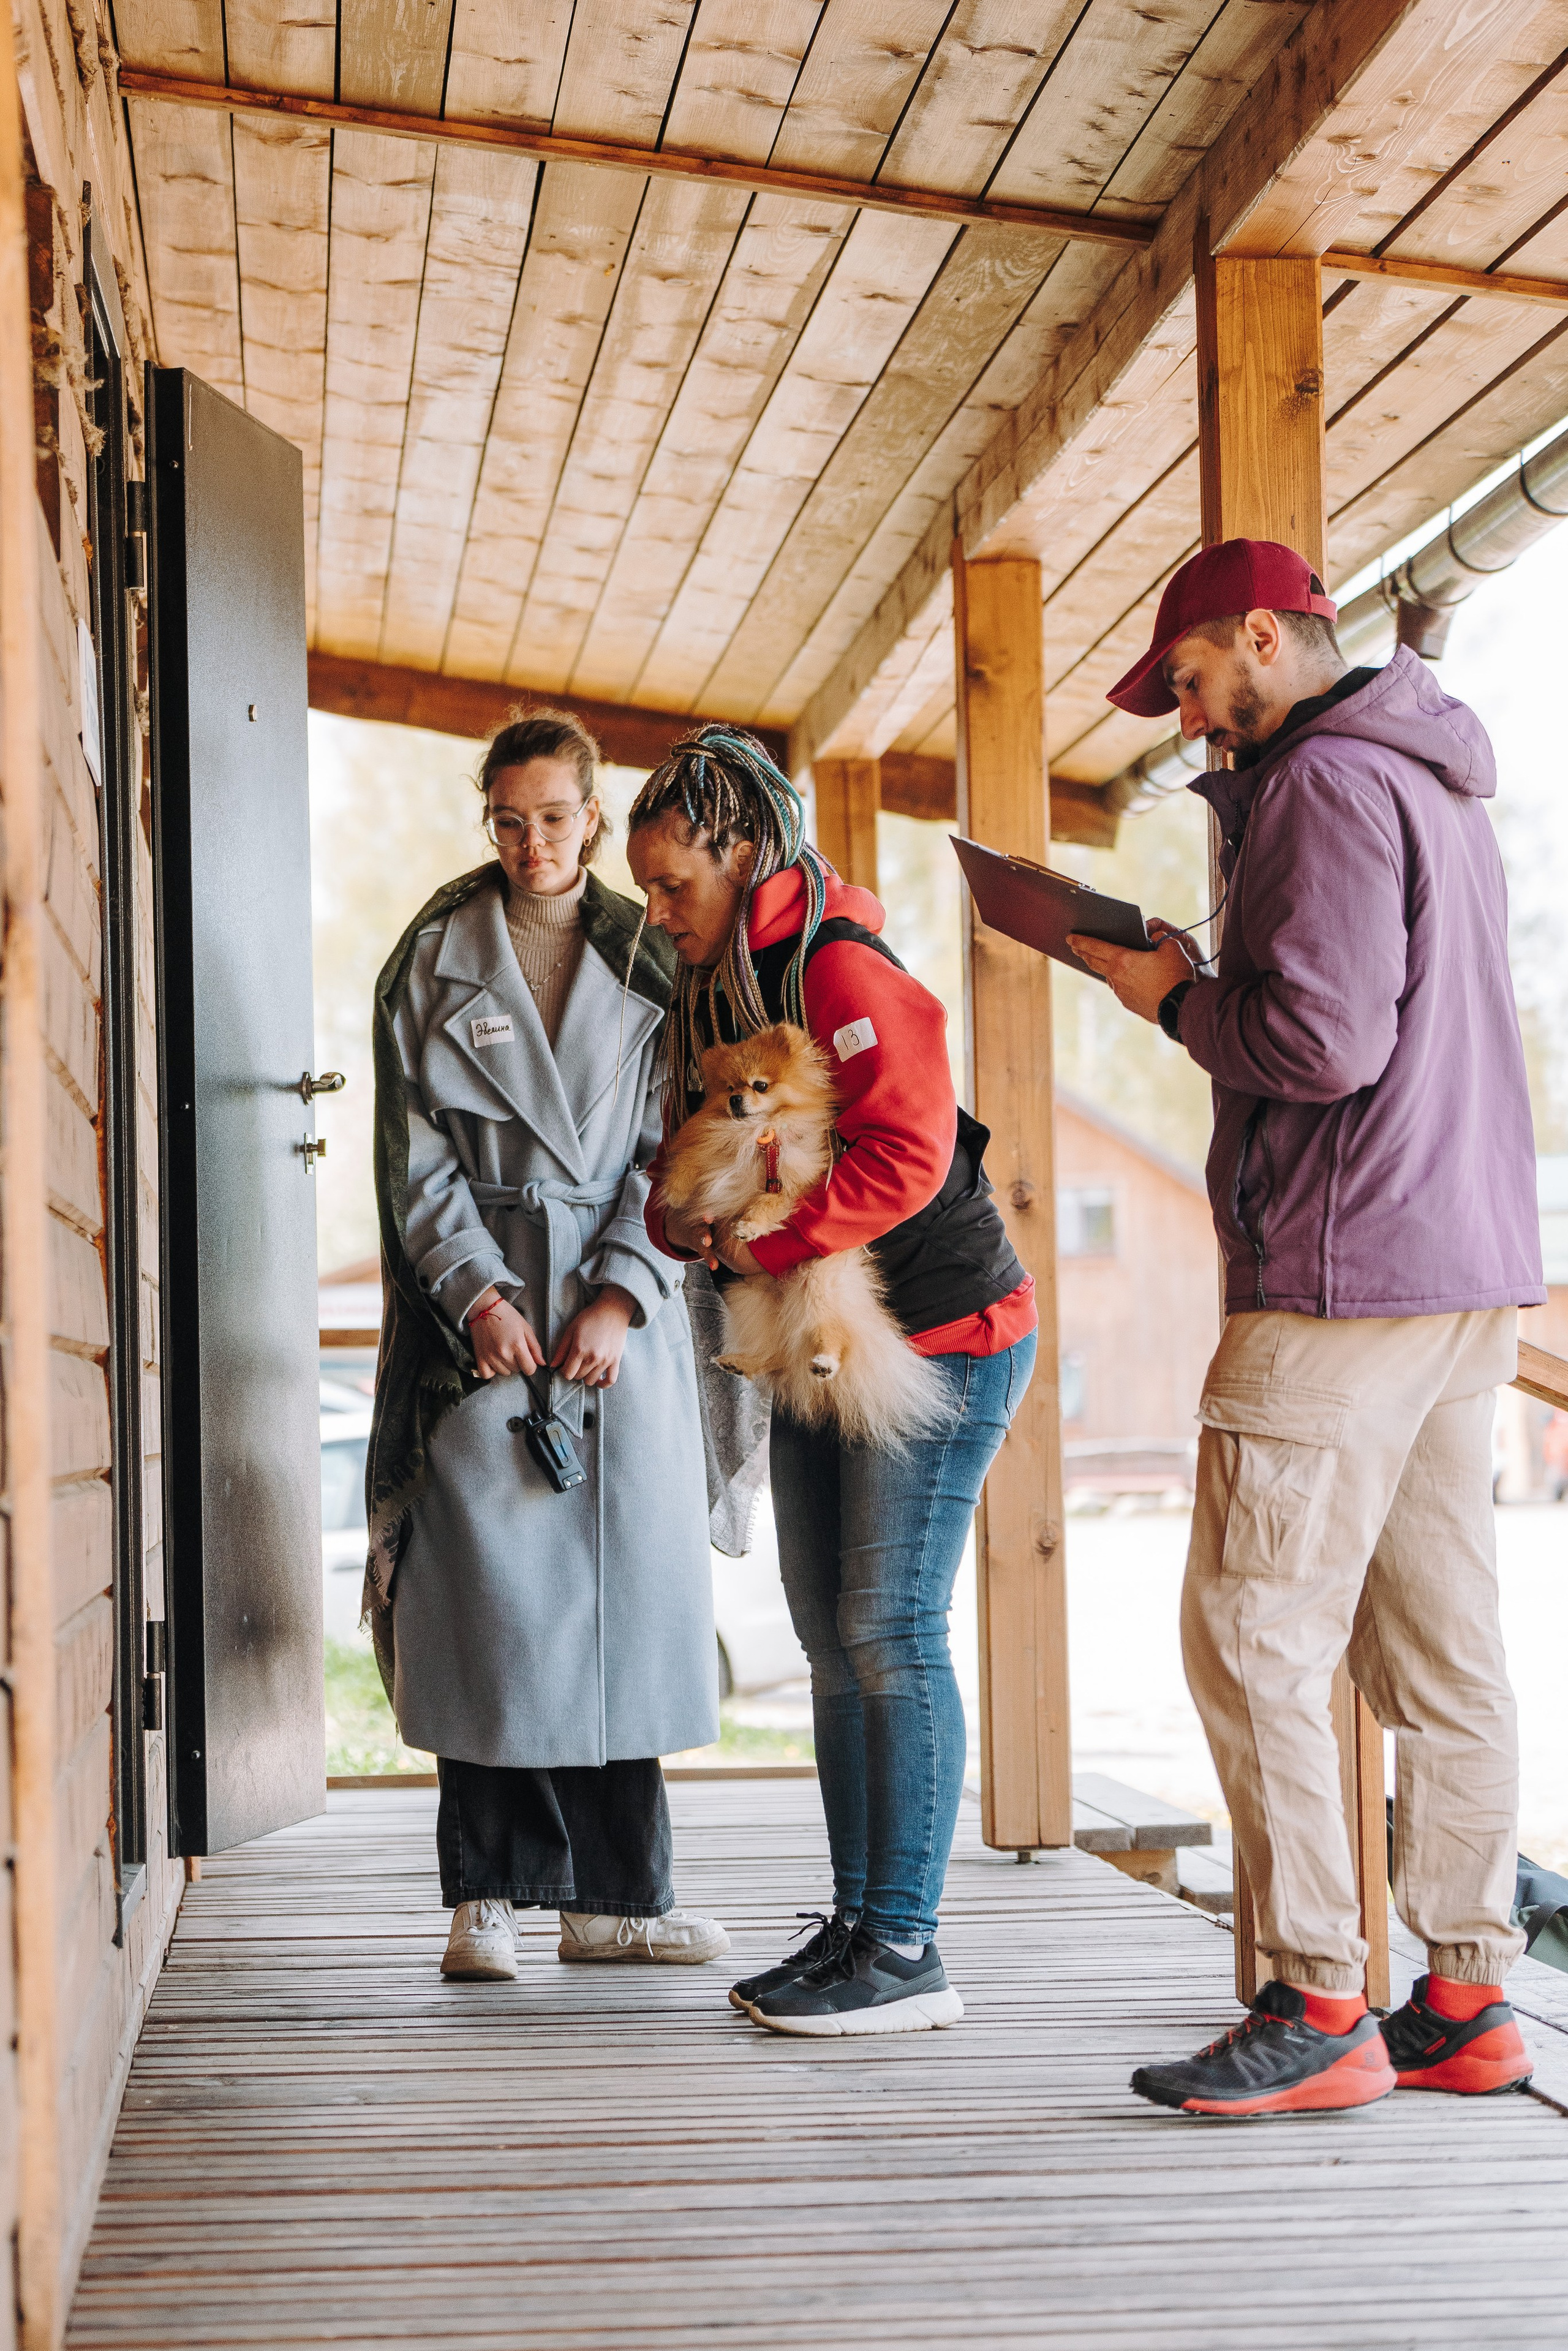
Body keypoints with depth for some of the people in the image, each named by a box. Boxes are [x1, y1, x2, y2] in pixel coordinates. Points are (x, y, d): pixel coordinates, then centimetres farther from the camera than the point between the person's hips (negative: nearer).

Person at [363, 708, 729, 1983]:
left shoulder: (650, 964, 10)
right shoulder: (435, 961, 6)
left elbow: (672, 1149, 4)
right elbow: (417, 1158, 2)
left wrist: (618, 1295, -9)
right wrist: (477, 1292, -11)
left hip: (624, 1317, 2)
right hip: (481, 1314, -1)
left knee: (627, 1588, 1)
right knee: (490, 1595, -4)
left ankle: (616, 1893, 9)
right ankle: (491, 1893, 4)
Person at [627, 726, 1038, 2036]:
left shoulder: (843, 971, -17)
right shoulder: (711, 995, 12)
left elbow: (906, 1154, -28)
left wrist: (769, 1247, -22)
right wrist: (688, 1223, -7)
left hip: (939, 1336, -9)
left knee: (891, 1633, -9)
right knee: (834, 1641, 10)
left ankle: (906, 1953, -4)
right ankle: (859, 1920, 17)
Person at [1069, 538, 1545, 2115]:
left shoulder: (1326, 782, -10)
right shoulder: (1438, 790, 21)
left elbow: (1322, 1041, -20)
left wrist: (1176, 995, -4)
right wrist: (1209, 988, 16)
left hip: (1343, 1276, -10)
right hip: (1469, 1274, 10)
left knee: (1252, 1636, -6)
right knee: (1439, 1651, 9)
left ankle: (1317, 2005, -5)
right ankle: (1464, 1999, 13)